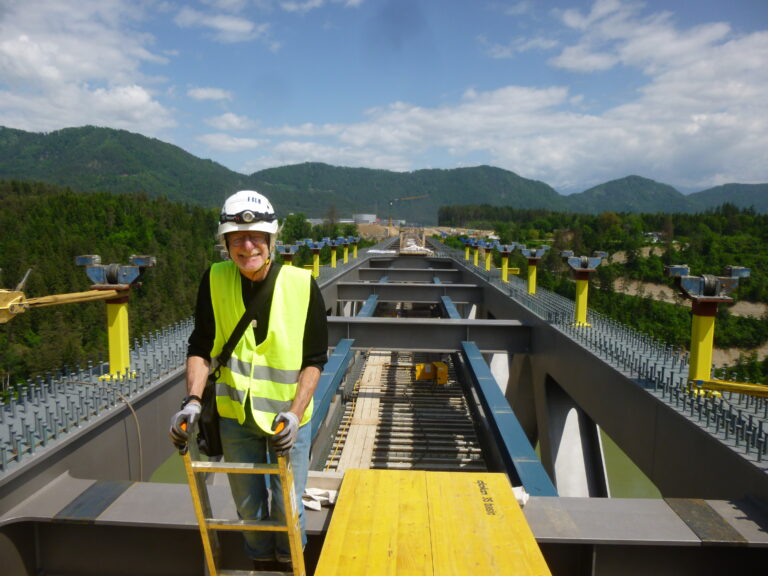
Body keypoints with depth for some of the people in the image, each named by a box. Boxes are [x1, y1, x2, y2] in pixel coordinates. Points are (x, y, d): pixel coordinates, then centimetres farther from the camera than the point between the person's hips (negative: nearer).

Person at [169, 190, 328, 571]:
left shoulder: (301, 285, -16)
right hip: (235, 414, 2)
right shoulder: (215, 281, -11)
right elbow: (200, 349, -4)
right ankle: (262, 562, 46)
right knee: (249, 505, 18)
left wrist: (294, 412, -20)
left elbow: (314, 360, -11)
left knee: (287, 505, 11)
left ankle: (290, 563, 42)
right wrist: (193, 400, -17)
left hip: (288, 414, -2)